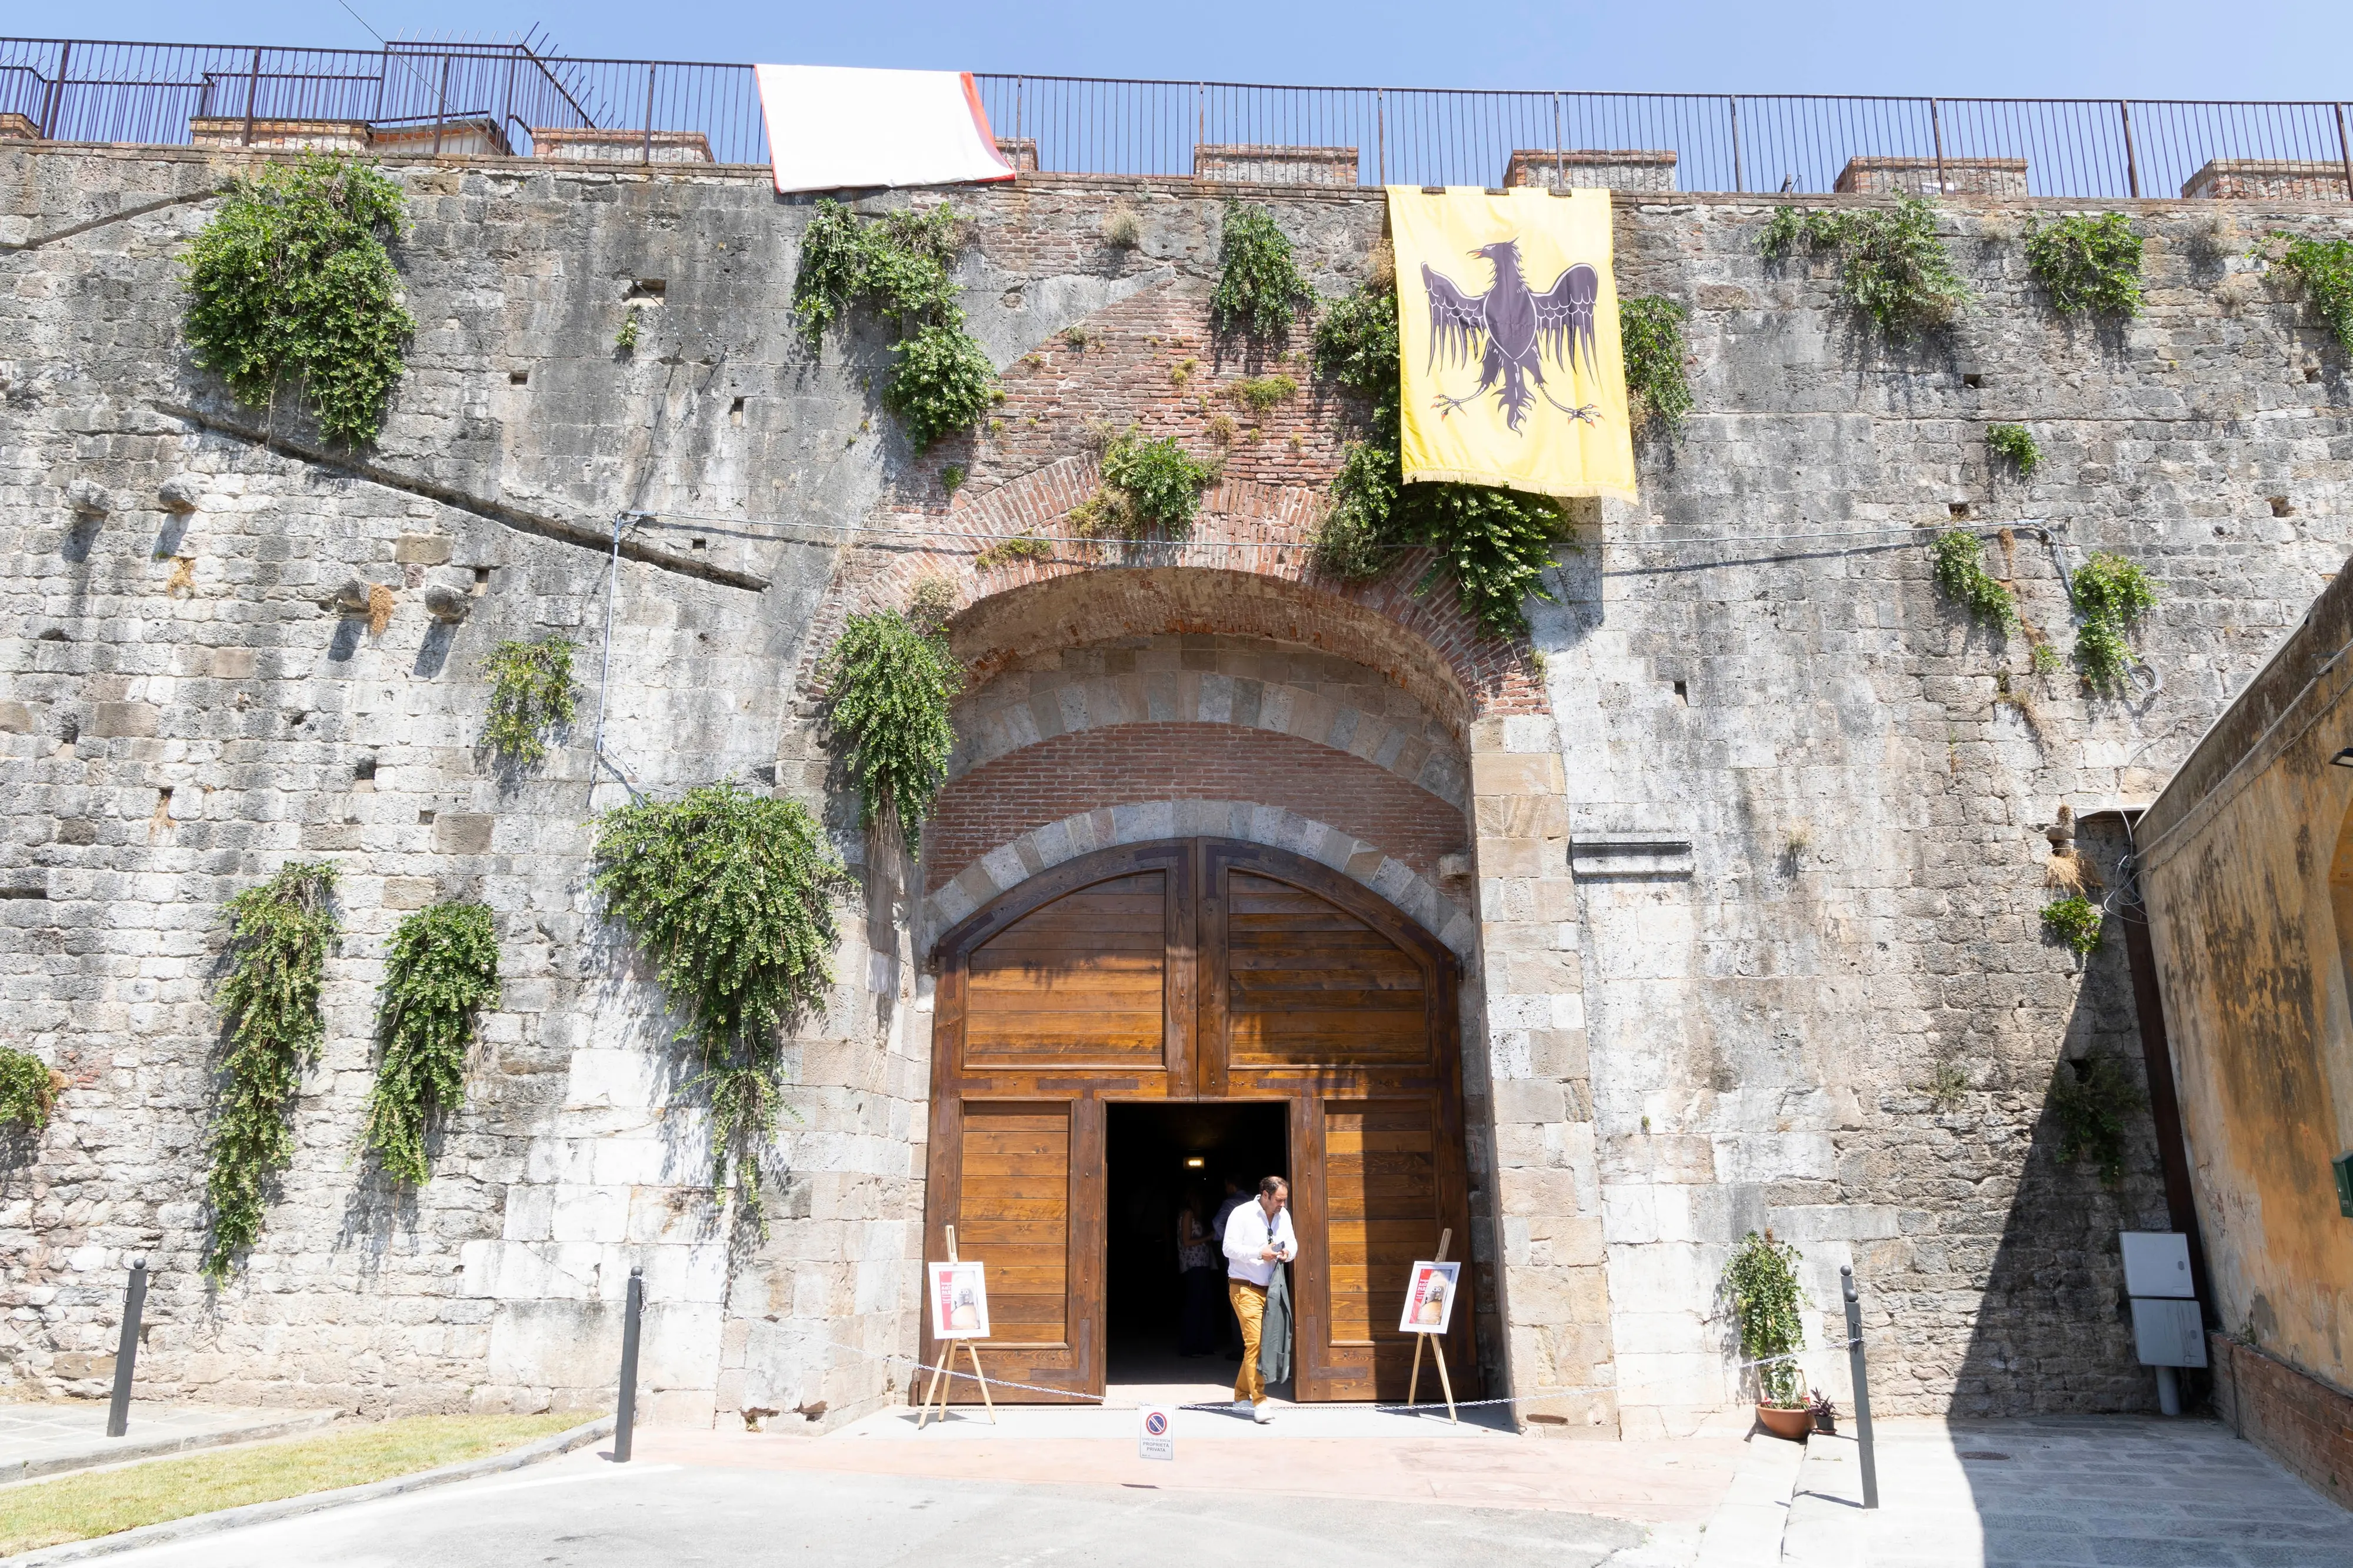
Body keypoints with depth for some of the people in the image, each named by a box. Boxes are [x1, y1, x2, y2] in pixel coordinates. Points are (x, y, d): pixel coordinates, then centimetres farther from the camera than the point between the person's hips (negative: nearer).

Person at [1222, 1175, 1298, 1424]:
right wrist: (1260, 1253, -23)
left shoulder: (1283, 1215, 7)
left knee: (1263, 1343, 10)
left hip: (1270, 1289, 7)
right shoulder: (1242, 1214, -12)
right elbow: (1229, 1248, -16)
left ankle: (1242, 1398, 23)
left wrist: (1288, 1253, -10)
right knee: (1255, 1341, -15)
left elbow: (1292, 1243, 13)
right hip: (1245, 1288, -7)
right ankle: (1259, 1402, -14)